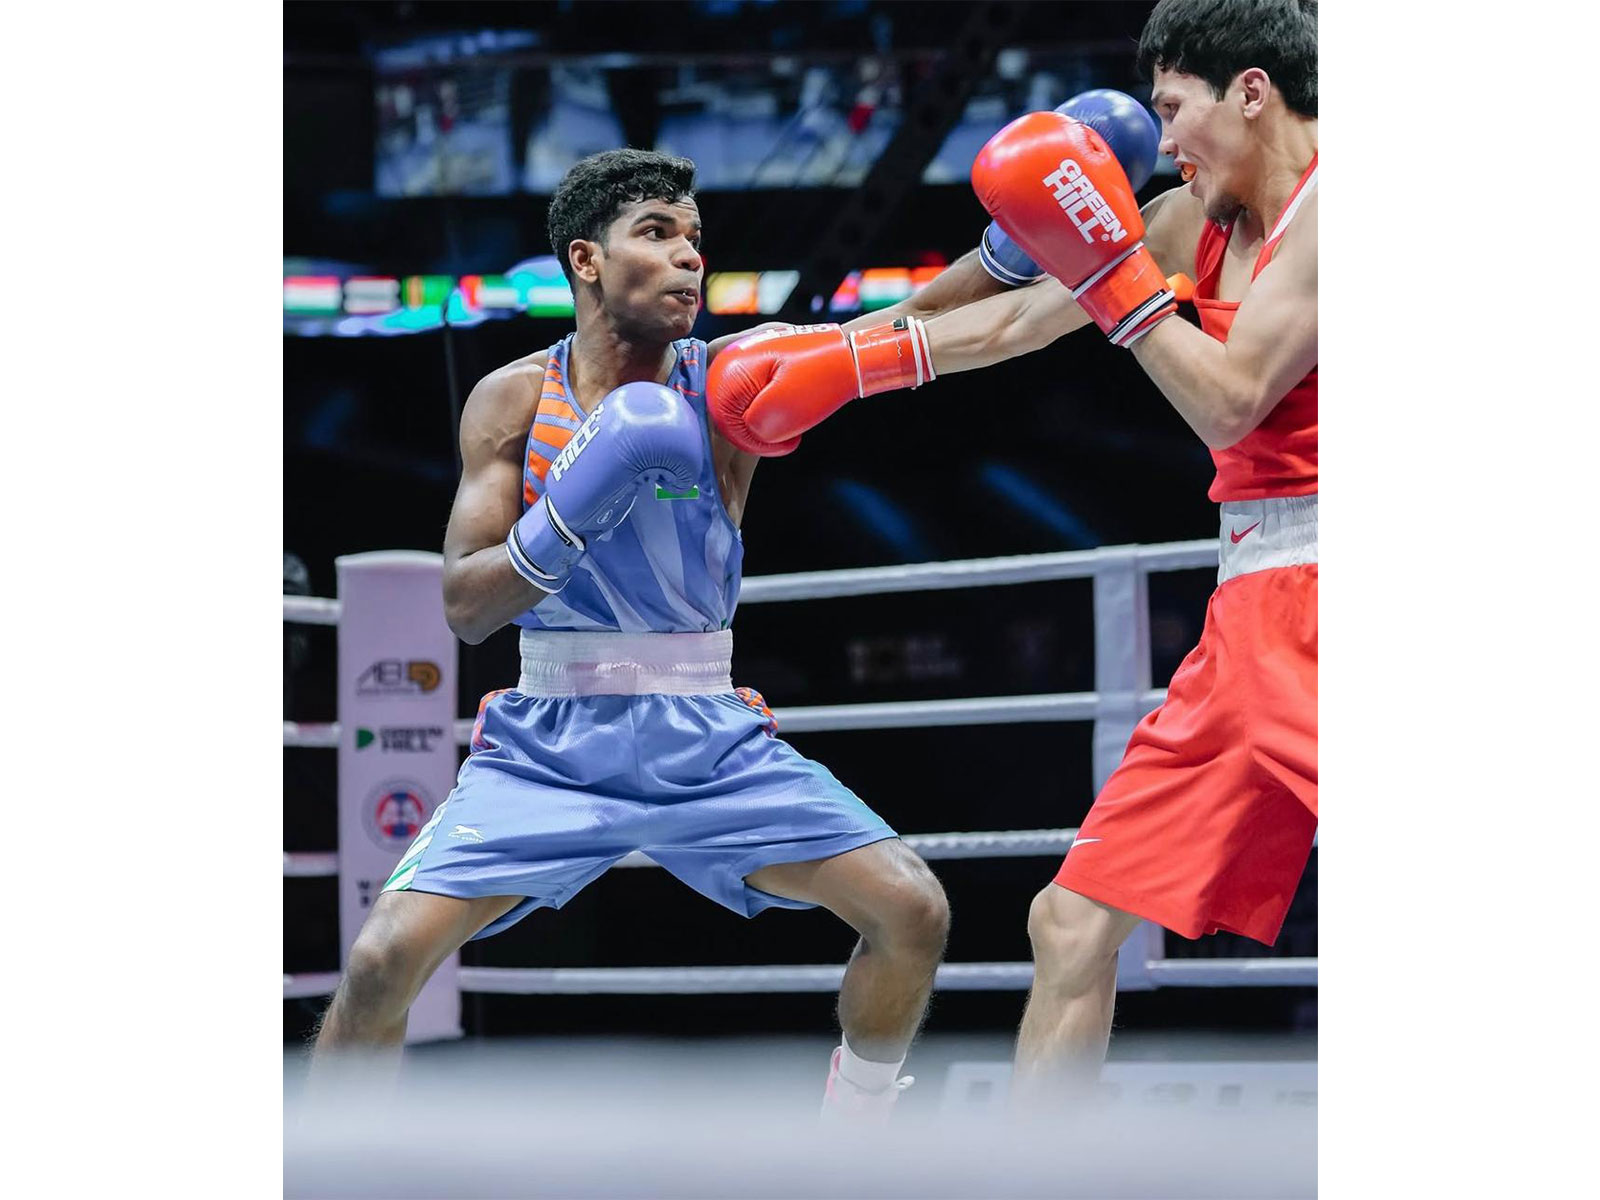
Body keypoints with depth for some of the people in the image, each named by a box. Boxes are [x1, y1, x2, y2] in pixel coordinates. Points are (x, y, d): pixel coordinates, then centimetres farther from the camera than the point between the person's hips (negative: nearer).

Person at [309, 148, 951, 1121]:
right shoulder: (514, 400, -3)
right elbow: (465, 608, -8)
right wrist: (575, 509, -23)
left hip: (708, 739, 1)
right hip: (550, 739, -1)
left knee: (913, 910, -11)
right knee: (385, 957, -18)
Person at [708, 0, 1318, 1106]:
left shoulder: (1326, 203, -8)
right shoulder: (1196, 222, 17)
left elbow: (1229, 402, -15)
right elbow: (1015, 318, 26)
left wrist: (1109, 268, -11)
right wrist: (841, 356, 29)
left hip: (1308, 595, -8)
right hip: (1250, 621, 8)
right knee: (1072, 924, 6)